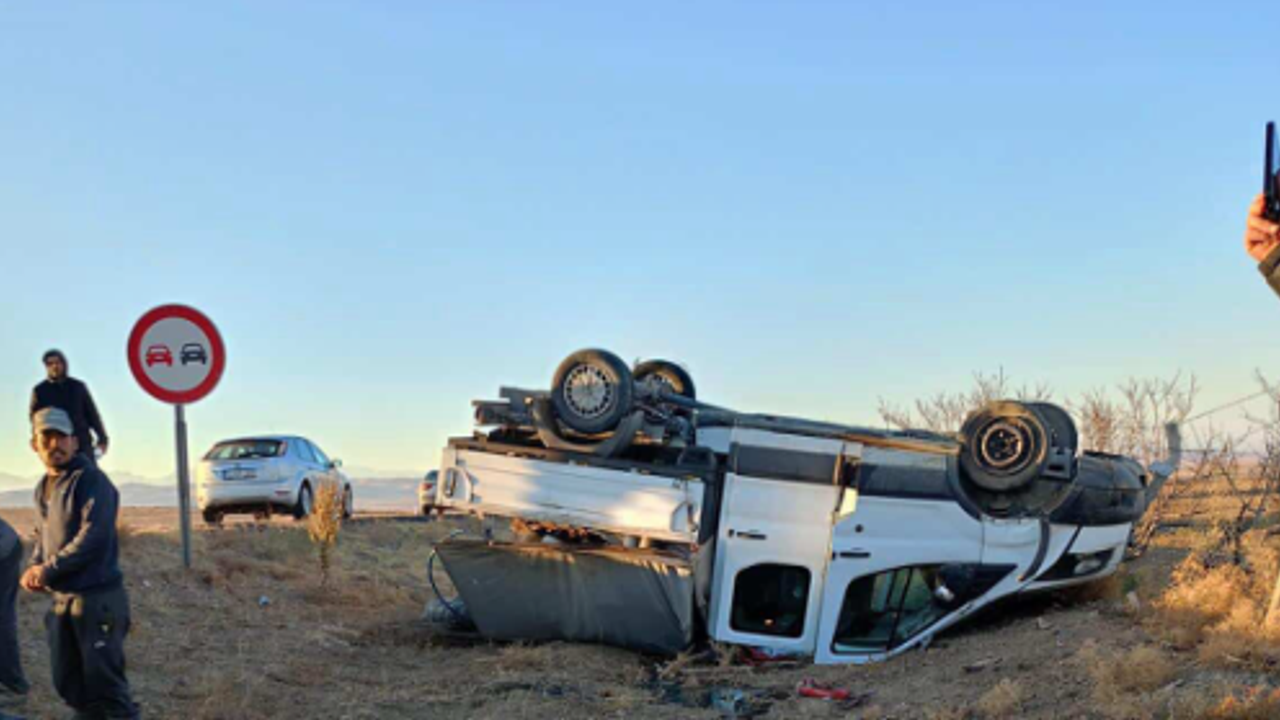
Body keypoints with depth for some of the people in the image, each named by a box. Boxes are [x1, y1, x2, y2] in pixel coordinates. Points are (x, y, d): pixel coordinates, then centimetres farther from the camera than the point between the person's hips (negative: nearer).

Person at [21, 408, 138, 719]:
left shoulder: (90, 480, -11)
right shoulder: (42, 488, 14)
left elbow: (94, 537, -19)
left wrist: (49, 570, -17)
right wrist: (35, 567, 3)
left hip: (97, 597, -8)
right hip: (60, 600, 8)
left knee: (105, 683, -6)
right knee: (69, 683, 14)